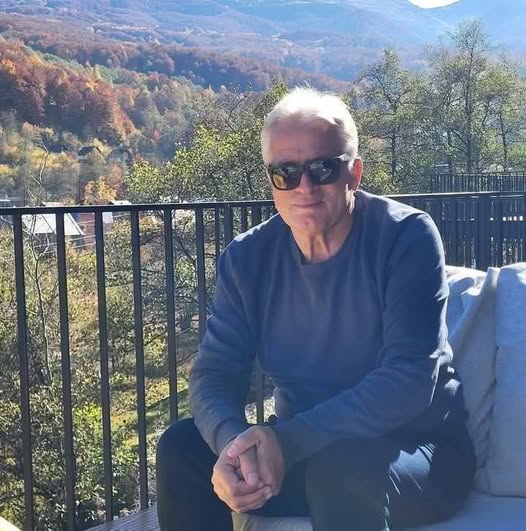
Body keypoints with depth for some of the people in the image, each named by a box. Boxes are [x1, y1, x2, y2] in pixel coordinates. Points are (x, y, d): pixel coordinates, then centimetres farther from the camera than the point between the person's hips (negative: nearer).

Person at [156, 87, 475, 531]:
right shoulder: (248, 258, -2)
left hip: (419, 452, -4)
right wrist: (233, 443, -29)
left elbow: (410, 379, -24)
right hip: (299, 454, 5)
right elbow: (215, 372, -5)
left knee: (343, 465, -36)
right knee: (183, 448, -13)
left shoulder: (406, 237, -15)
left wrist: (289, 441, -33)